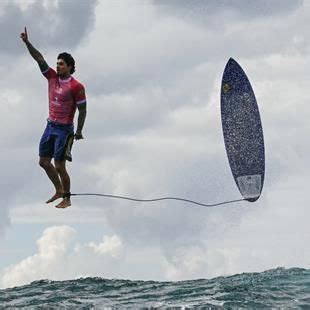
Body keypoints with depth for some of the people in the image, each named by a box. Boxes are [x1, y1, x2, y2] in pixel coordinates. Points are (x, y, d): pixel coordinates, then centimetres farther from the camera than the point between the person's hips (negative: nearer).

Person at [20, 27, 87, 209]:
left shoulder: (76, 87, -14)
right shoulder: (52, 77, 2)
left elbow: (82, 110, -10)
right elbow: (39, 59, -2)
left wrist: (79, 131, -9)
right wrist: (27, 43, -10)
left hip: (64, 129, -7)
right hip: (50, 126, 7)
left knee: (59, 166, -4)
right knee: (44, 161, 11)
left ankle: (67, 199, 10)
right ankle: (59, 190, 28)